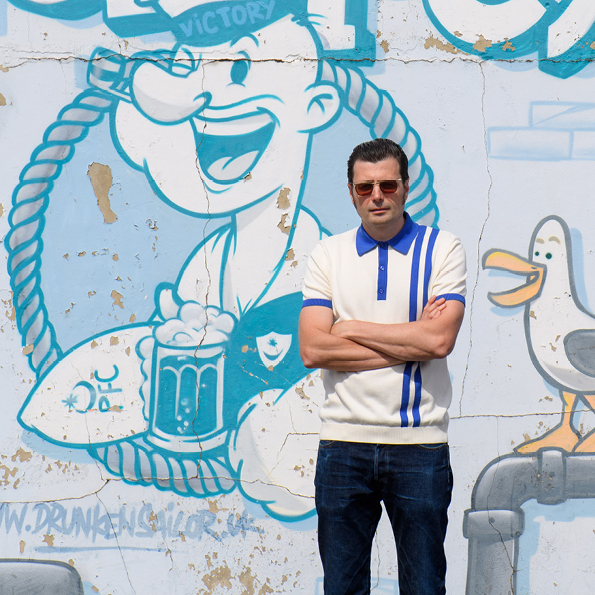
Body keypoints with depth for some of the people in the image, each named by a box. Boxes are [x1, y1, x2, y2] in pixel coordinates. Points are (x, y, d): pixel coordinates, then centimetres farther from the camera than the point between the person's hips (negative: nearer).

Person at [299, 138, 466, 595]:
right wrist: (409, 341, -9)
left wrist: (351, 327, -5)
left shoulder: (442, 249, 2)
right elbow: (312, 349, -5)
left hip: (419, 444, -1)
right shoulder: (328, 254, 7)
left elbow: (439, 340, -12)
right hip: (344, 442, 2)